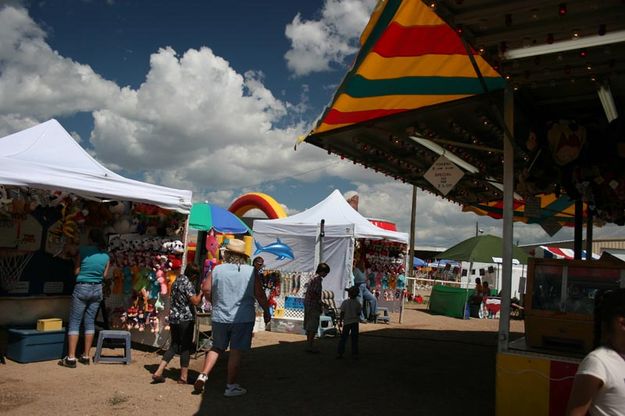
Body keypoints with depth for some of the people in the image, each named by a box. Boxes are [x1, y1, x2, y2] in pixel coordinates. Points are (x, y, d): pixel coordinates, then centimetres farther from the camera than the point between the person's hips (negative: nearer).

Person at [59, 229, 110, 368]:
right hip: (97, 289, 4)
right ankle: (86, 356, 14)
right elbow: (104, 275, 8)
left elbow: (76, 271, -2)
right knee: (90, 322, 11)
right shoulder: (106, 256, 3)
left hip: (82, 288, -4)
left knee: (74, 322, 0)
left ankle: (71, 358, -3)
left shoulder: (83, 250, -7)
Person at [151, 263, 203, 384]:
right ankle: (183, 377, 9)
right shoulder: (188, 283, -14)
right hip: (185, 318, -8)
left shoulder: (177, 280, 13)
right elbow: (195, 301, -19)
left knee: (174, 346, 14)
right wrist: (202, 292, -5)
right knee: (186, 347, 3)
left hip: (173, 317, 8)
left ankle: (158, 372, 8)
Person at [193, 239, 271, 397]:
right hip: (243, 318, -2)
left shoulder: (218, 269, -1)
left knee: (217, 348, 20)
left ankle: (203, 375, 8)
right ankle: (231, 386, 13)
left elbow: (206, 289, -2)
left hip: (220, 317, 2)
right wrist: (266, 311, 8)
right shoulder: (250, 271, -5)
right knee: (236, 352, 6)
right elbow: (260, 295, -5)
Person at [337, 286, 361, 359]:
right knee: (354, 339, 8)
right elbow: (358, 313, 1)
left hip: (346, 322, 0)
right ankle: (354, 354, 8)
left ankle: (339, 353, 5)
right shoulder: (357, 303, -3)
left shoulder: (345, 302, -7)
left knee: (343, 338, 7)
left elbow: (342, 313, -7)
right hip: (355, 322, 0)